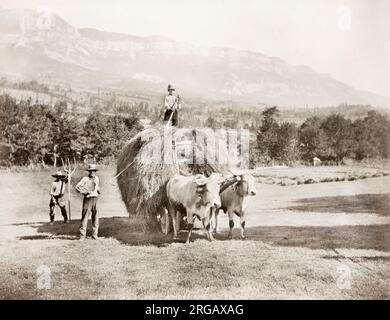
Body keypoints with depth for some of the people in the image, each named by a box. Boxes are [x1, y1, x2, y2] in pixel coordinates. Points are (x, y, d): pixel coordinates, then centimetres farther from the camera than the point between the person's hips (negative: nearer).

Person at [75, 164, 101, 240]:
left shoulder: (96, 178, 11)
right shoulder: (85, 179, -7)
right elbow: (77, 187, -12)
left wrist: (98, 190, 13)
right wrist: (84, 192, -13)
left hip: (95, 199, 5)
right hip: (88, 199, -5)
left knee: (96, 218, 6)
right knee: (85, 217, -4)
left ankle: (94, 235, 16)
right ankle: (82, 236, 0)